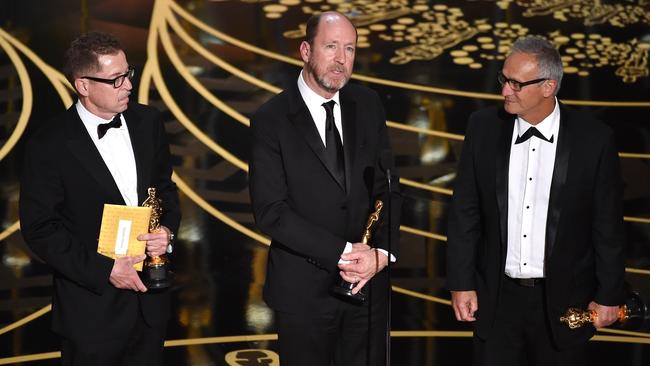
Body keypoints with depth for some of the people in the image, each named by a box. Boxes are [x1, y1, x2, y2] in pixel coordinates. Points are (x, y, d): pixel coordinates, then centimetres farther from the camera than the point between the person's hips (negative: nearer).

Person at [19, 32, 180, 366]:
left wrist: (167, 229, -8)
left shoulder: (147, 121, 0)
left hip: (150, 298, 5)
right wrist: (104, 269, -16)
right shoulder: (49, 146, -15)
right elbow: (39, 228, -12)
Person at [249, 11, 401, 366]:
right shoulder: (270, 119, -10)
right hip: (303, 288, -3)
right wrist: (343, 252, -18)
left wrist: (383, 251, -11)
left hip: (368, 282, 4)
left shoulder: (367, 104, 3)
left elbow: (387, 185, 4)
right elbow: (270, 212, -15)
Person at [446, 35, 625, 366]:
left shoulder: (594, 139, -9)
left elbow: (608, 226, -2)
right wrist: (461, 283, -1)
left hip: (562, 300, -1)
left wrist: (609, 296, 1)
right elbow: (465, 211, 1)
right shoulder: (483, 127, -4)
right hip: (496, 297, 2)